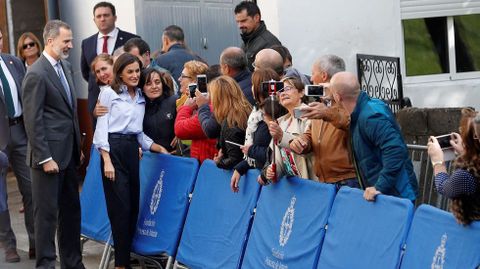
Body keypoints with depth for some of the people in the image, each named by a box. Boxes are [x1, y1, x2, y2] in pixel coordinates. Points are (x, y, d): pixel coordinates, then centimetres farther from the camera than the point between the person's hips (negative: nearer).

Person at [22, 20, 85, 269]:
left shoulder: (66, 66, 11)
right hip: (50, 154, -8)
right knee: (47, 212, 0)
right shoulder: (37, 74, -15)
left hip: (69, 154, 8)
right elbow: (33, 121, -16)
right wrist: (45, 158, -17)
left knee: (71, 209, 14)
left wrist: (78, 146, 17)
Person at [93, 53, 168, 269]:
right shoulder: (109, 93, -1)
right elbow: (102, 128, -6)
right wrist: (107, 160, -14)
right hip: (114, 150, -6)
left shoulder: (140, 98, 16)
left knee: (133, 206, 5)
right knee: (121, 207, -6)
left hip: (133, 150, 6)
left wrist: (159, 148, 7)